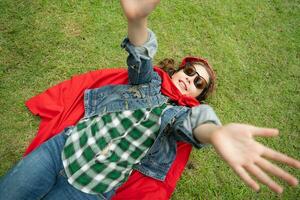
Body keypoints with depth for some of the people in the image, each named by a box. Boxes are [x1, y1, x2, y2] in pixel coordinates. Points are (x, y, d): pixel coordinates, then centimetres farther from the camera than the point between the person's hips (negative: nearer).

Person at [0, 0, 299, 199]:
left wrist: (216, 133, -47)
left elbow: (198, 122, -20)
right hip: (65, 145, 2)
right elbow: (140, 59, -12)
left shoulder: (182, 113, 4)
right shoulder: (150, 81, 9)